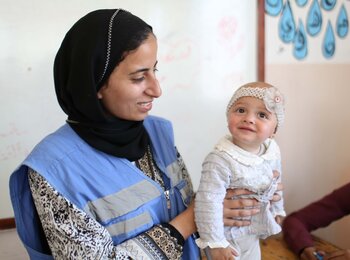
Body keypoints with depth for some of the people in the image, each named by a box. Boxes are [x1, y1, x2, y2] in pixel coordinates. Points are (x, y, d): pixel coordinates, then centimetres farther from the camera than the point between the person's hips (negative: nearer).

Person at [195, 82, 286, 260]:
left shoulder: (273, 152, -9)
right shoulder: (220, 161, -32)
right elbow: (208, 203, -32)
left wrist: (276, 211, 21)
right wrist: (215, 243, -28)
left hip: (253, 233, 7)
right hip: (227, 236, -7)